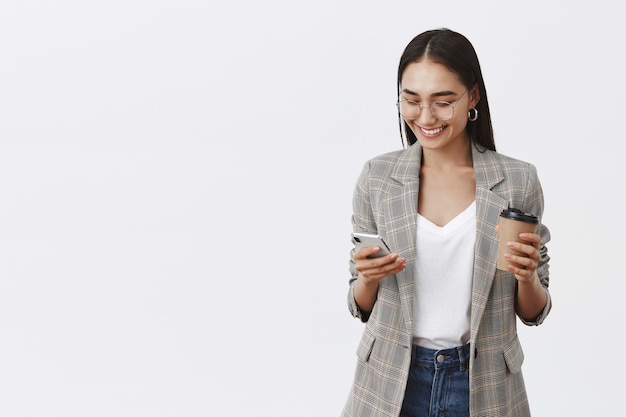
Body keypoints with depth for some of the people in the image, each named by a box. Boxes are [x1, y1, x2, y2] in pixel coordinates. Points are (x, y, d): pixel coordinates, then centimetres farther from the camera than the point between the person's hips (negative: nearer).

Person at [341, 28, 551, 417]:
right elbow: (361, 307, 3)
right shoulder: (376, 177, -4)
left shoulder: (518, 181, -7)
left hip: (484, 385, 0)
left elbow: (533, 312, 1)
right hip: (390, 382, 1)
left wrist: (527, 276, -19)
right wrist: (367, 278, -18)